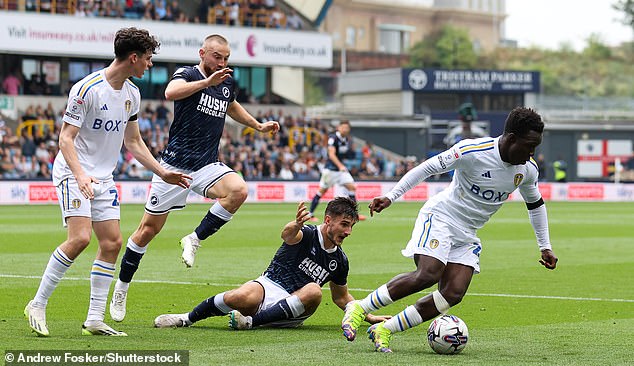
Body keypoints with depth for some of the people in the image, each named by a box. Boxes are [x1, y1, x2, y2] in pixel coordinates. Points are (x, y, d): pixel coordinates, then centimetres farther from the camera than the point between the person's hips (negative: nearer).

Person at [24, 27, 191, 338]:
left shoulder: (131, 94, 8)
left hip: (103, 179, 8)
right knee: (80, 238, -21)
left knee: (112, 243, -1)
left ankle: (95, 320, 4)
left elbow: (133, 142, 19)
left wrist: (163, 173, 14)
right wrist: (80, 174, -31)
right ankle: (37, 305, -10)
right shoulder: (87, 89, -16)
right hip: (73, 174, -8)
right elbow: (66, 138, -16)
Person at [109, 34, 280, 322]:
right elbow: (171, 93, -32)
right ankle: (121, 289, 17)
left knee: (238, 190, -27)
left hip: (207, 166, 4)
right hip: (175, 165, -4)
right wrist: (207, 82, -38)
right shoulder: (187, 74, -7)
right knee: (149, 228, 1)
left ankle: (194, 240, -11)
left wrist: (259, 126, 30)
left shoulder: (228, 83, 11)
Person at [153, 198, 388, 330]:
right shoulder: (307, 234, -6)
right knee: (240, 298, -37)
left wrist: (368, 316, 19)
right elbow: (287, 235, -31)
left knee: (314, 291, -31)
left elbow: (341, 297, 27)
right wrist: (296, 225, -55)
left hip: (293, 310, 3)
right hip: (270, 287, -3)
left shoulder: (340, 260, 11)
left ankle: (251, 321, -32)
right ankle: (187, 318, -9)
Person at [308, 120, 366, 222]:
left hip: (342, 168, 7)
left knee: (352, 188, -5)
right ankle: (310, 215, 11)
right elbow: (331, 154, -27)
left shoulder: (346, 140, 6)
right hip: (330, 169, -7)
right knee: (322, 191, 0)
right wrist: (340, 166, -37)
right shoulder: (333, 138, -17)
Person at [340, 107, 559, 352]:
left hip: (467, 235, 6)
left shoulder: (528, 169, -1)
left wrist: (545, 247, 18)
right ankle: (359, 309, -12)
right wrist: (391, 197, -16)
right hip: (440, 216, -6)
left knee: (453, 294, -13)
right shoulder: (472, 151, -20)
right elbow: (427, 168, -12)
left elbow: (535, 204, 18)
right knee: (428, 275, -28)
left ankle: (384, 330, -5)